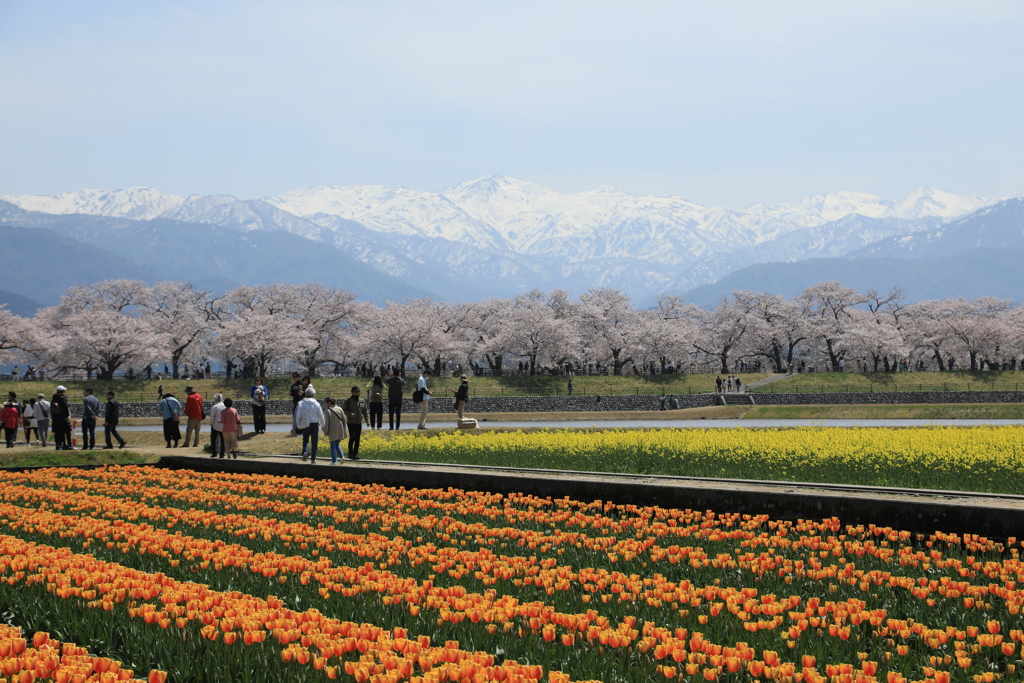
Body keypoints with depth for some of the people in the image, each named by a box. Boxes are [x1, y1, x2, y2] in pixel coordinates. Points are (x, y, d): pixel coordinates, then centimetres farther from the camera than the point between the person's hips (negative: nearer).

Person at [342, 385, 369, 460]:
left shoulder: (362, 401, 11)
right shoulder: (348, 401, -2)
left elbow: (365, 412, 15)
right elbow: (343, 410, -3)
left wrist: (367, 421, 7)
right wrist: (350, 414, -20)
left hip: (359, 423, 4)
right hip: (351, 422, -4)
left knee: (357, 439, 5)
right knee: (352, 437, -13)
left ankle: (355, 454, 12)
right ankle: (350, 453, -4)